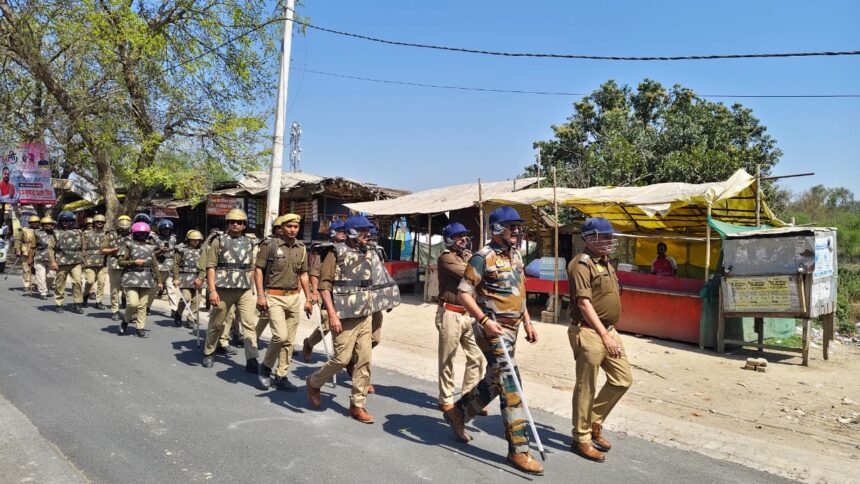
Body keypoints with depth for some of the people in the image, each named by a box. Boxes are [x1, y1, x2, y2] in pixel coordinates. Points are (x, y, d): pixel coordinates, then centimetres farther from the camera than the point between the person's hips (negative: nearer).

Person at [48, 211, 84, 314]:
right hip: (61, 263, 0)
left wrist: (82, 259, 13)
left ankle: (77, 304, -6)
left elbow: (82, 248, 16)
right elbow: (50, 248, 3)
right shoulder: (57, 233, 6)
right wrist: (53, 261, -5)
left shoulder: (78, 233, 11)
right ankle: (59, 304, 19)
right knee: (60, 284, 6)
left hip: (76, 263, 0)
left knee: (77, 282, -11)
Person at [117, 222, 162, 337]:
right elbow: (120, 262, -1)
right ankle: (126, 321, 13)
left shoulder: (150, 248, 15)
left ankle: (140, 327, 11)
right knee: (133, 303, -14)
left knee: (143, 304, 3)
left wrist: (159, 280, 14)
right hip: (131, 277, -3)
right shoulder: (128, 246, 4)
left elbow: (155, 265, 17)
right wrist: (134, 262, -12)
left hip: (147, 279, 3)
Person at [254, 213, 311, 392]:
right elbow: (258, 270, -5)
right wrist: (260, 295, -13)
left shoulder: (301, 248, 9)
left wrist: (308, 298, 12)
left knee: (289, 340, 7)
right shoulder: (270, 245, -5)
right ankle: (266, 365, 10)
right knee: (281, 335, -16)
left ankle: (281, 377, 18)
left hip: (294, 297, 5)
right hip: (274, 297, -5)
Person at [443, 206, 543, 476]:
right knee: (510, 386, -8)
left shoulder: (515, 255, 12)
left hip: (511, 328, 9)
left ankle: (458, 413, 38)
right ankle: (518, 450, 2)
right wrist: (485, 320, -25)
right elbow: (463, 293, -17)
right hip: (493, 329, -9)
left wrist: (527, 322, 16)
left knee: (494, 381, 19)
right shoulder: (484, 257, -14)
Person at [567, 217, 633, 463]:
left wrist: (610, 332, 17)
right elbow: (584, 303, -20)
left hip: (608, 330, 9)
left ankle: (594, 422, 27)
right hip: (589, 332, -9)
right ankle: (582, 440, 16)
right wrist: (604, 335, -22)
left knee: (623, 378, 12)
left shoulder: (605, 262, 16)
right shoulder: (581, 264, -14)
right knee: (586, 388, 1)